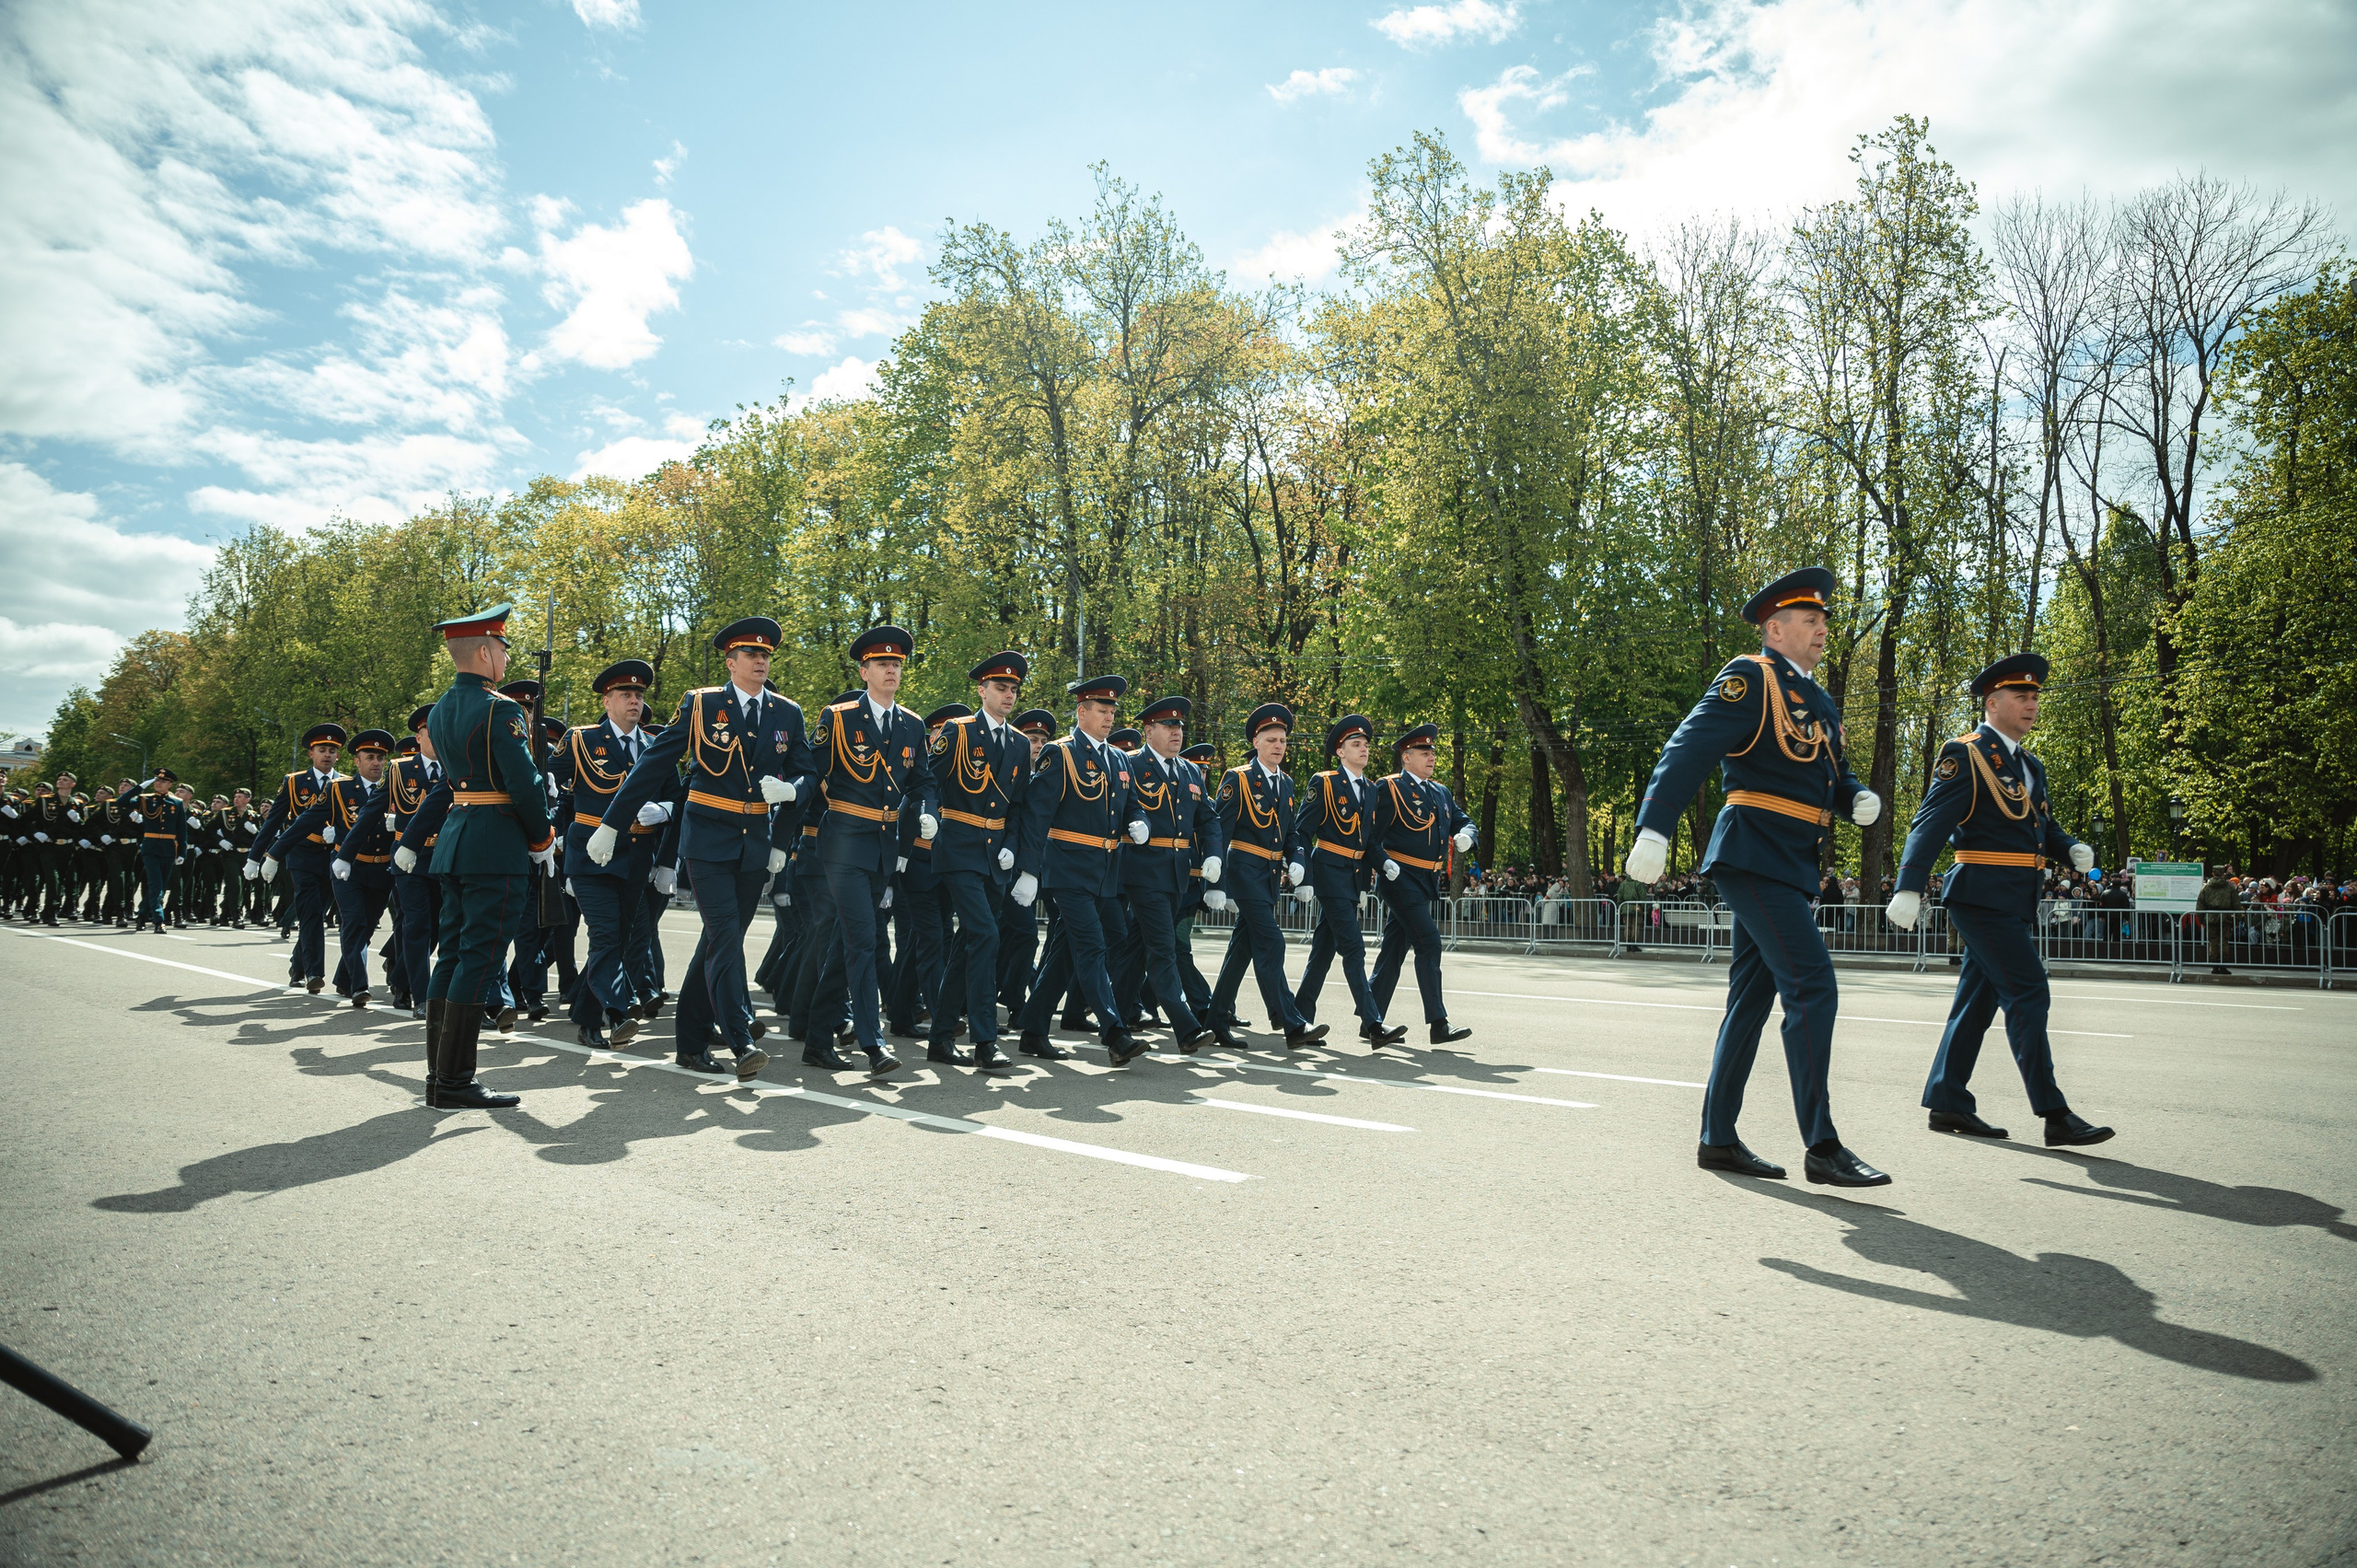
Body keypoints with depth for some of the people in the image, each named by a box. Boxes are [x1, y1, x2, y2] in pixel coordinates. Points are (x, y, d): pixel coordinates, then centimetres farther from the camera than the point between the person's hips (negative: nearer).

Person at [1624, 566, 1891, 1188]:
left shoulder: (1818, 700, 20)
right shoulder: (1750, 678, -8)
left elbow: (1835, 773, 28)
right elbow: (1689, 750, -19)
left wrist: (1861, 799, 3)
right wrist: (1654, 829, -30)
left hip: (1788, 865, 10)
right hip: (1754, 853, -10)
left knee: (1752, 999, 10)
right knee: (1812, 989, -13)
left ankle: (1719, 1140, 17)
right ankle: (1822, 1147, -7)